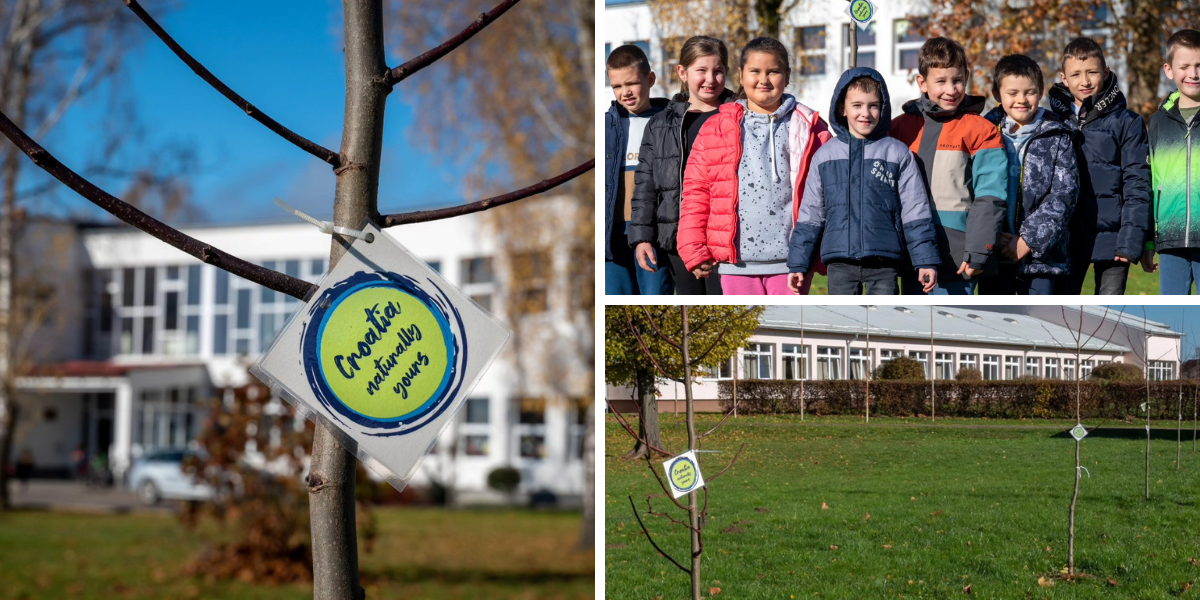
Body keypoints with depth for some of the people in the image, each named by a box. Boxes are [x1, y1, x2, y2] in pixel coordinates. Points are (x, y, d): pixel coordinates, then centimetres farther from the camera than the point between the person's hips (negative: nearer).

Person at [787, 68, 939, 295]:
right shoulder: (825, 155, 8)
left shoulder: (898, 154, 4)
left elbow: (916, 211, 4)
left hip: (884, 261, -1)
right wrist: (798, 263, 9)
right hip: (839, 262, 2)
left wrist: (926, 261, -1)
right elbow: (810, 214, 12)